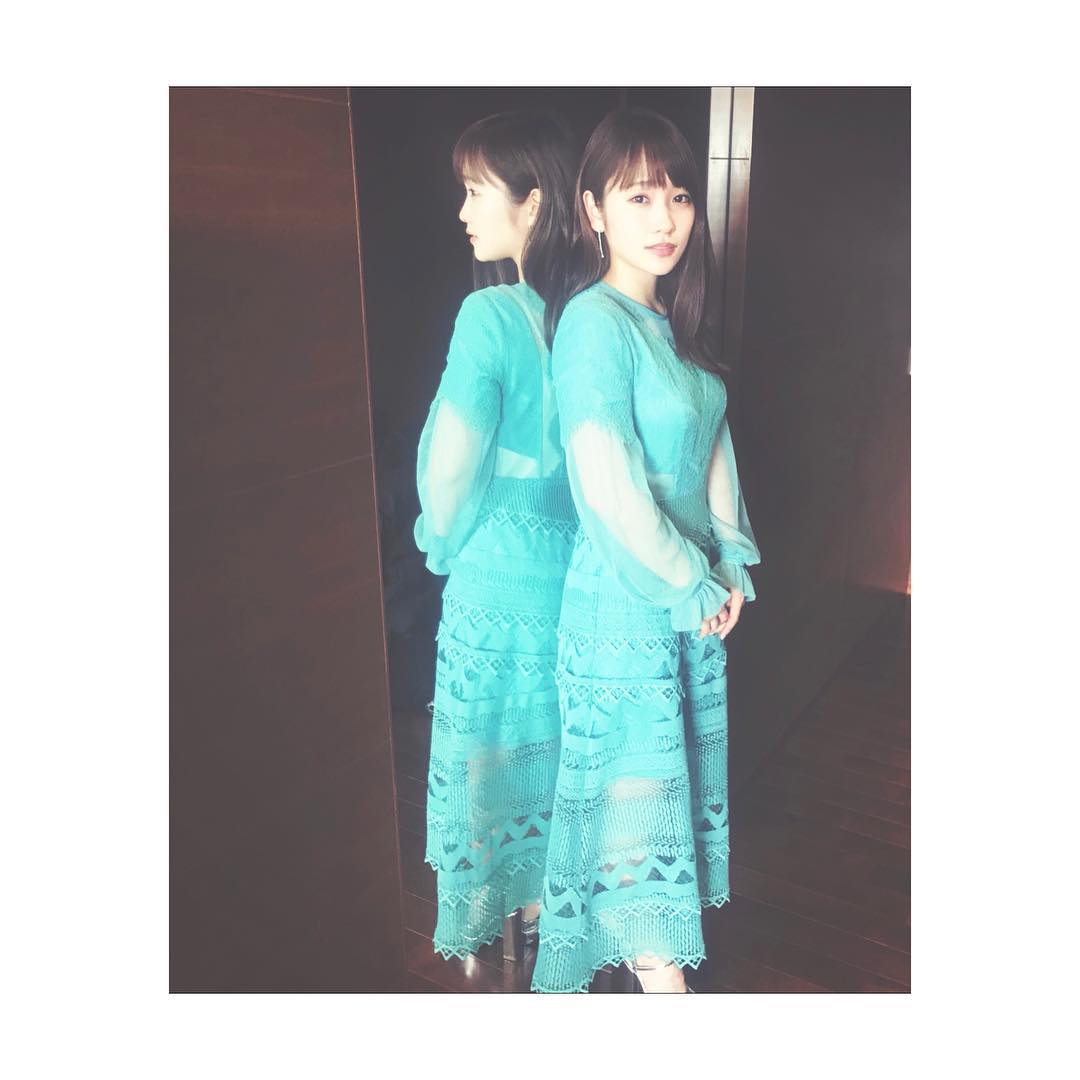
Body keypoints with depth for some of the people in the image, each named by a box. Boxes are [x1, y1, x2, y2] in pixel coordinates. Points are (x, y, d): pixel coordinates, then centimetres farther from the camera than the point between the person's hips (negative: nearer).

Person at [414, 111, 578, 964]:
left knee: (489, 752, 14)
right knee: (557, 744, 22)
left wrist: (443, 543, 1)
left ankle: (486, 929, 36)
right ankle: (545, 905, 43)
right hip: (578, 571, 6)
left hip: (500, 583, -6)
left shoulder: (492, 313, -20)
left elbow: (450, 468, -19)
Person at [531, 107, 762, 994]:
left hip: (696, 592, 9)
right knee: (636, 778, 8)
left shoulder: (676, 320, 5)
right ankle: (660, 970, 29)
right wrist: (692, 590, -14)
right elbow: (611, 493, -24)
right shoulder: (593, 322, -20)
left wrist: (731, 565, 2)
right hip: (625, 599, -8)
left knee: (683, 763, 21)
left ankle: (658, 942, 44)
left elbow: (713, 443, 10)